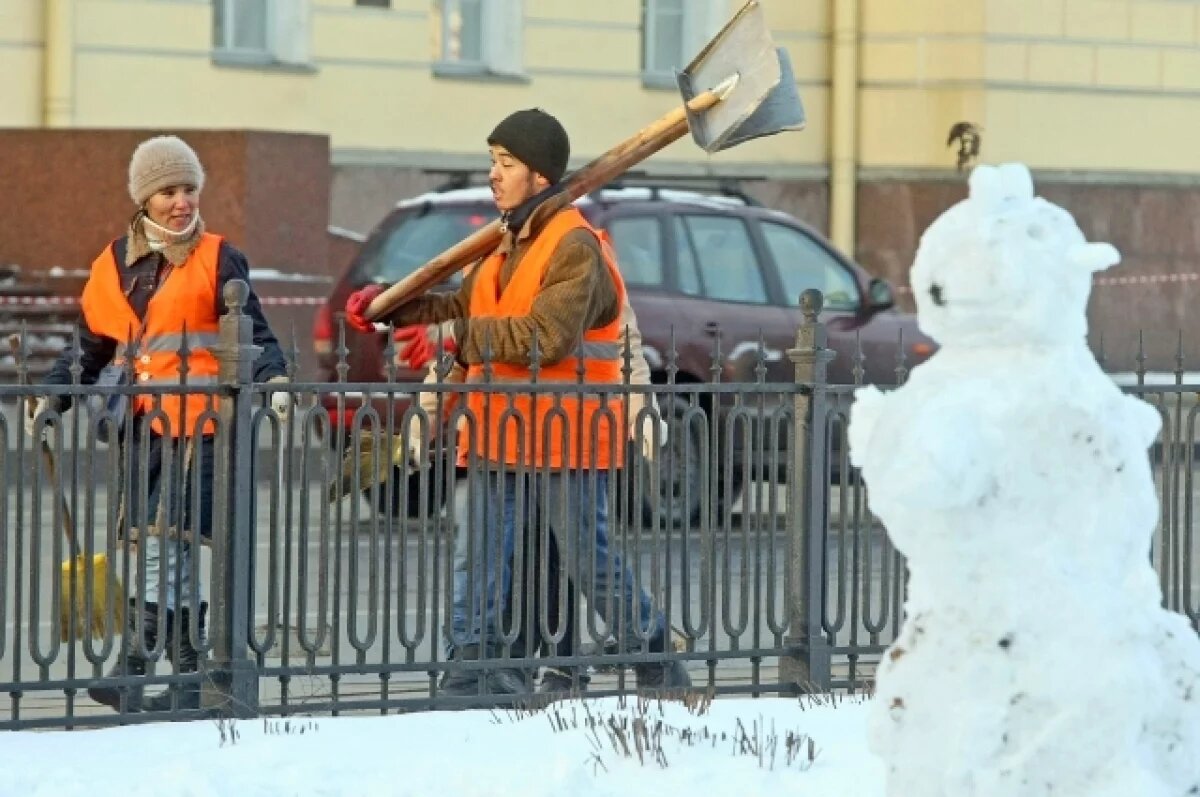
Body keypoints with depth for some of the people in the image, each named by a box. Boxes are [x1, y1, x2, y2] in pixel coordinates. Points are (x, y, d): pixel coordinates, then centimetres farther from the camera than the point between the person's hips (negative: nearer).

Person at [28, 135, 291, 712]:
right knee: (170, 551, 7)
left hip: (200, 423, -5)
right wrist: (54, 395, 6)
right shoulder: (114, 264, 13)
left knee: (164, 537, -14)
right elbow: (91, 345, 18)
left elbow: (254, 334, -2)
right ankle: (189, 673, 13)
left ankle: (133, 665, -13)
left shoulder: (217, 260, 0)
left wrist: (274, 380, -20)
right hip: (144, 425, 5)